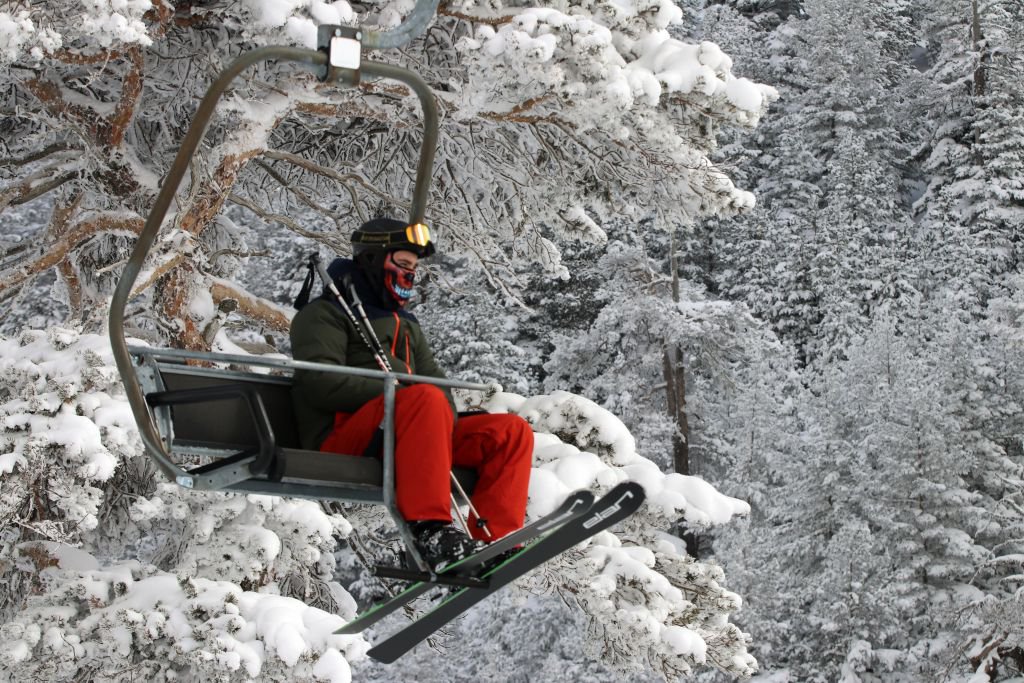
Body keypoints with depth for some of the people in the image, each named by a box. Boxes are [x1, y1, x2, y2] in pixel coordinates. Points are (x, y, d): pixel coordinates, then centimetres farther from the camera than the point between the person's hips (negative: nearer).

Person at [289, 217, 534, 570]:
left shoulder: (406, 325, 30)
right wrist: (394, 393, -18)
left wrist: (445, 415, -4)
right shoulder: (325, 314, 4)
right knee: (426, 400, -37)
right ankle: (429, 530, -45)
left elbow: (435, 381, 21)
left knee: (512, 431, -5)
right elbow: (320, 384, -12)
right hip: (341, 441, -8)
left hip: (410, 433, 8)